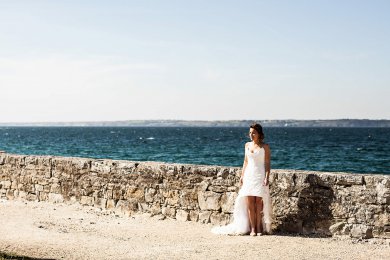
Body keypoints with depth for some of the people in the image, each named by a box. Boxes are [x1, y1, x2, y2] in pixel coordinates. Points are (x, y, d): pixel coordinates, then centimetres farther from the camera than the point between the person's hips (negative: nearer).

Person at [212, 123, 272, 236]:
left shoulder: (265, 147, -1)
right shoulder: (247, 145, 11)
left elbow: (267, 163, -3)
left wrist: (267, 177, -13)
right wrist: (242, 176, 12)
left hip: (260, 176, -4)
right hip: (249, 175, 4)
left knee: (258, 202, -6)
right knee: (250, 203, -1)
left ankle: (259, 228, 0)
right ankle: (252, 228, 2)